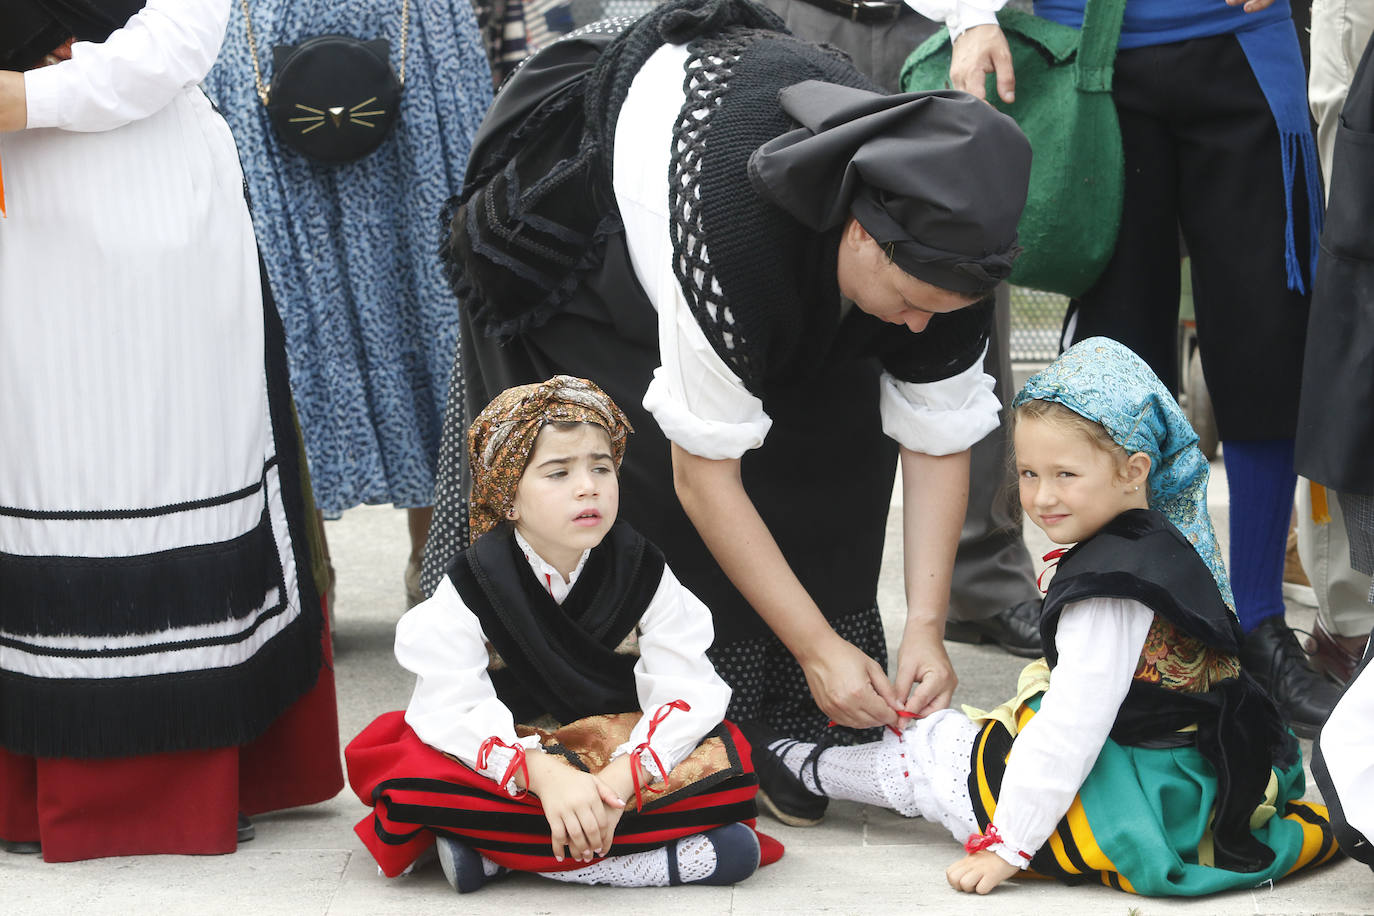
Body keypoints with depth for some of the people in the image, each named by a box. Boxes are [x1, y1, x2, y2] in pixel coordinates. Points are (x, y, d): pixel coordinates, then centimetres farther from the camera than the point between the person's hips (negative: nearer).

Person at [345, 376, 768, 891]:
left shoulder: (643, 574, -2)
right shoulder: (471, 588, -7)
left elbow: (685, 692, -13)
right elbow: (452, 708, -20)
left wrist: (621, 779, -32)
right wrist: (545, 775, -37)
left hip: (625, 759, 2)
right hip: (508, 765, -1)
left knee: (728, 757, -28)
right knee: (412, 775, -32)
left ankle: (499, 854, -27)